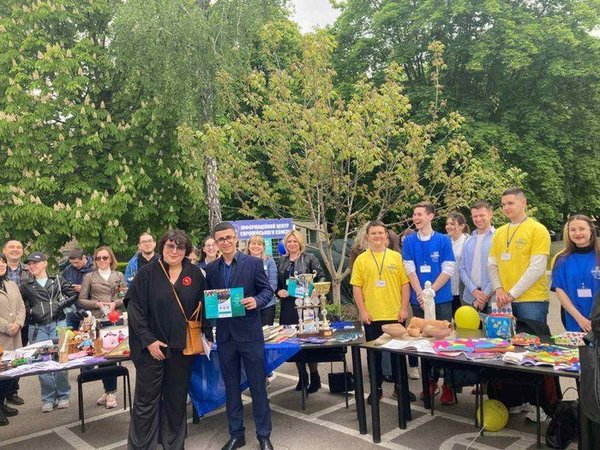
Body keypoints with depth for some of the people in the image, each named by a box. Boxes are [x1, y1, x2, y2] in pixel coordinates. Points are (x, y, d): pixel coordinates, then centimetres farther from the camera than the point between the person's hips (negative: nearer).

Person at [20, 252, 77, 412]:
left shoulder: (58, 280, 6)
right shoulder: (26, 286, 10)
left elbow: (73, 294, 4)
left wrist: (61, 305, -7)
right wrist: (30, 311, 0)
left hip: (58, 324, -1)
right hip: (37, 328, 2)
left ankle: (63, 396, 16)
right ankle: (48, 398, 16)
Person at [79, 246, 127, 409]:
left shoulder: (119, 276, 10)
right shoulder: (89, 277, 9)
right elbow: (82, 300, 5)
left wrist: (115, 303, -11)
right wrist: (98, 304, -10)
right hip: (97, 321, 0)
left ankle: (110, 391, 8)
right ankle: (109, 391, 16)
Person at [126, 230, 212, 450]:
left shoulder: (195, 274, 2)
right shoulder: (147, 272, -5)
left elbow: (204, 306, 7)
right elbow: (134, 308, -7)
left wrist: (207, 336, 2)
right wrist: (148, 340, -12)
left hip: (182, 347, 2)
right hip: (151, 347, -2)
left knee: (177, 398, 13)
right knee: (146, 399, 7)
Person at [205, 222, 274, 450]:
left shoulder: (253, 262, -3)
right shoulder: (211, 268, 8)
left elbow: (267, 290, -2)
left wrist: (257, 300, -21)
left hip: (249, 333, -3)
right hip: (224, 335, 4)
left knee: (258, 386, 5)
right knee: (231, 387, 13)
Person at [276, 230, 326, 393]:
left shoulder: (309, 258, 1)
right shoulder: (282, 261, 13)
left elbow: (321, 276, 0)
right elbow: (277, 282, 17)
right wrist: (279, 291, -3)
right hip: (287, 305, 4)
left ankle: (314, 377, 11)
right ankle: (302, 375, 22)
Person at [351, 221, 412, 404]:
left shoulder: (396, 257, 3)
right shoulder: (361, 260, 2)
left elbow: (405, 283, 2)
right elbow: (356, 287, 1)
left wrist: (404, 308, -4)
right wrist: (362, 311, -6)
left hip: (395, 315, 0)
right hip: (372, 316, 0)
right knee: (374, 353, 9)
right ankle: (376, 387, 22)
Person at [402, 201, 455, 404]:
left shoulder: (443, 240, -1)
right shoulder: (409, 241, 3)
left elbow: (448, 270, -5)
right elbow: (410, 270, -1)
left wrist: (430, 291, -11)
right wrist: (420, 294, -11)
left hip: (441, 298, -2)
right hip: (418, 300, 2)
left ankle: (448, 385, 13)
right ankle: (430, 381, 23)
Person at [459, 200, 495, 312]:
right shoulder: (469, 241, 12)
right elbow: (462, 269, 9)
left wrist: (486, 294, -11)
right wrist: (474, 291, -6)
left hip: (492, 299, -4)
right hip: (470, 298, 4)